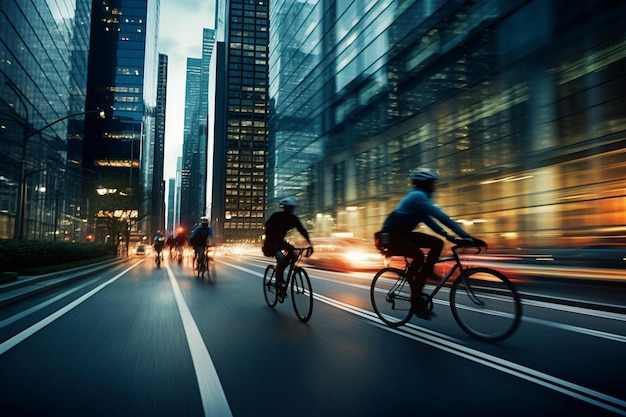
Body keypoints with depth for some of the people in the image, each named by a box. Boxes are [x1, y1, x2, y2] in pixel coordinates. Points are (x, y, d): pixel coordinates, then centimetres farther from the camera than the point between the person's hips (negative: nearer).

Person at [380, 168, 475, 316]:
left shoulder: (419, 196, 12)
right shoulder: (418, 196, -19)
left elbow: (429, 220, 15)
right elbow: (442, 217, -26)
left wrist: (447, 235, 3)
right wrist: (465, 235, -27)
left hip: (403, 234, 10)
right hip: (391, 235, -10)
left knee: (438, 243, -2)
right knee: (419, 255, -32)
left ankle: (420, 280, 2)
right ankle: (416, 298, -17)